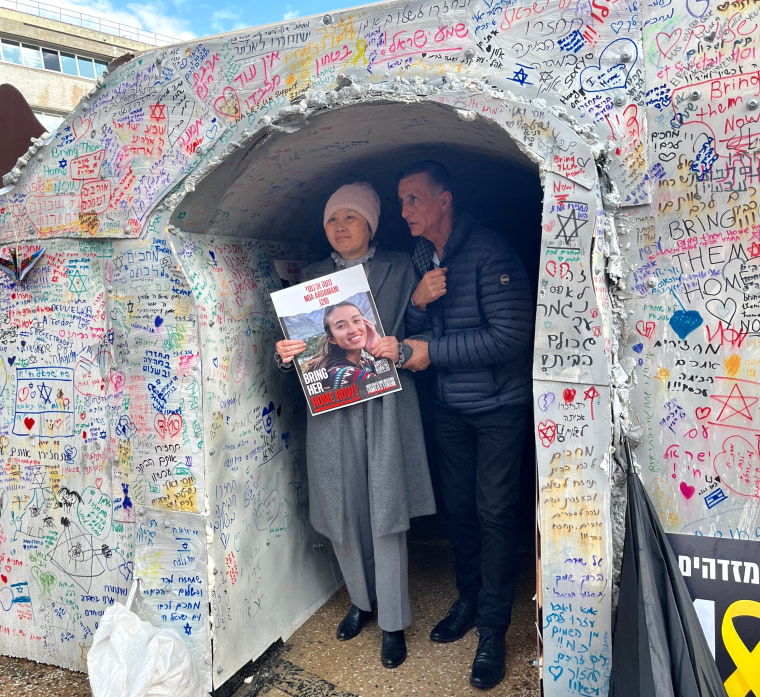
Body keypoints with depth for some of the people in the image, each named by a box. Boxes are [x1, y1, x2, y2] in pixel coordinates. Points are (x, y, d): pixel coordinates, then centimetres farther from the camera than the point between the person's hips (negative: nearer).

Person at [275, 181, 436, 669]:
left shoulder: (400, 267, 5)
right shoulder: (313, 276, 13)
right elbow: (299, 340, 10)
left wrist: (400, 350, -18)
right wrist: (284, 354, -13)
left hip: (386, 404, -2)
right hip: (330, 407, 3)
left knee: (385, 516, 1)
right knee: (342, 514, 11)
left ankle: (393, 623, 20)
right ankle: (362, 600, 36)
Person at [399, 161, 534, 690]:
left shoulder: (489, 253, -18)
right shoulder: (420, 255, 5)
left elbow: (511, 335, -24)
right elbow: (410, 330, 9)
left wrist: (432, 353, -19)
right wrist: (418, 300, -14)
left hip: (499, 406, -6)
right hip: (449, 404, 6)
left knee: (494, 513, 2)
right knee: (457, 507, 14)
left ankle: (493, 629, 17)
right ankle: (469, 600, 34)